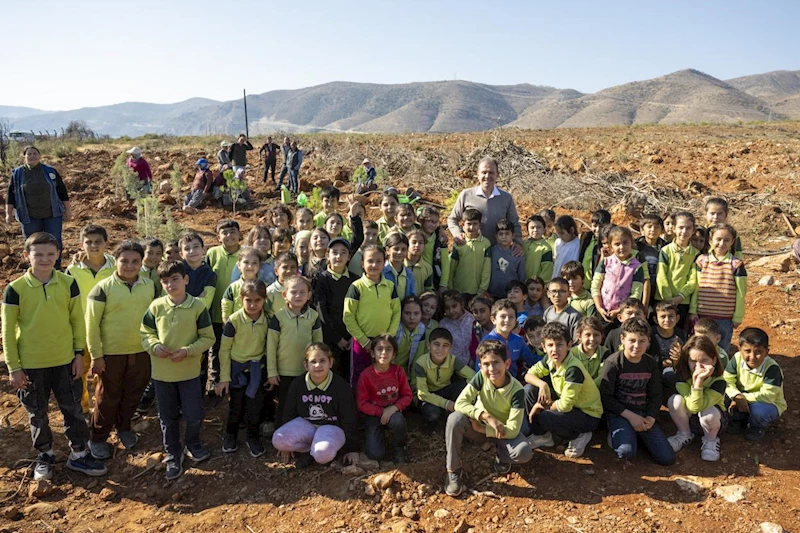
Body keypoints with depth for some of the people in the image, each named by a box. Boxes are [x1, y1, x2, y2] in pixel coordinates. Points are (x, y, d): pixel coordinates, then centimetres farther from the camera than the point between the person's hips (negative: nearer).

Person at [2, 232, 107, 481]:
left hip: (65, 360, 1)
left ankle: (78, 455, 27)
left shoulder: (68, 283, -5)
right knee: (38, 414, 14)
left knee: (73, 409, 11)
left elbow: (77, 320, 3)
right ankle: (45, 456, 34)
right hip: (31, 364, -1)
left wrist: (79, 354, 0)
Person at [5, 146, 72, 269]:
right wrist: (9, 213, -2)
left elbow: (62, 192, 4)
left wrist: (67, 210, 2)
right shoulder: (17, 174, 1)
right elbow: (10, 194, 4)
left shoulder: (50, 171, 1)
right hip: (30, 217, 0)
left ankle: (56, 271, 18)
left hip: (52, 215, 0)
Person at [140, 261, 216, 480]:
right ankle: (173, 455, 32)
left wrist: (187, 350, -18)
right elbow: (145, 332, 5)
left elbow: (208, 338, -5)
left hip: (189, 371, -2)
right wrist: (155, 346, -14)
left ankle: (193, 445, 34)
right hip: (162, 372, 2)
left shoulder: (198, 307, -10)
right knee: (168, 417, 14)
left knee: (194, 415, 5)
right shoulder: (156, 306, -4)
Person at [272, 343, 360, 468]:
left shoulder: (341, 386, -10)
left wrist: (352, 449, -2)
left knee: (322, 454, -36)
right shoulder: (297, 385, -1)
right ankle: (308, 451, 0)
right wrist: (286, 446, 12)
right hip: (305, 425, 4)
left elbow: (349, 419, -5)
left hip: (332, 427, -3)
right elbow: (289, 414, 9)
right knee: (278, 440, -25)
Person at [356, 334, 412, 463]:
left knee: (398, 420, -36)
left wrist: (394, 408, -20)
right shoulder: (366, 375, -16)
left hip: (393, 411, 2)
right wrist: (381, 412, -19)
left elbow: (407, 395, -3)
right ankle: (372, 435, 18)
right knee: (375, 454, -18)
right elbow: (361, 403, -12)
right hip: (373, 414, -1)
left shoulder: (398, 371, -9)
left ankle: (399, 448, -4)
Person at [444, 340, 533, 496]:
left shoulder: (517, 390, -26)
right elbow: (460, 403, -29)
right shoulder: (480, 378, -21)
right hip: (479, 425, 1)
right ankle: (454, 470, -15)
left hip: (504, 432, -1)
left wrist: (480, 428, -25)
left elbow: (513, 430, -26)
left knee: (524, 453, -32)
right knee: (455, 418, -32)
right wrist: (488, 417, -38)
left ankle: (501, 456, 6)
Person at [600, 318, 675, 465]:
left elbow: (655, 395, 8)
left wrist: (651, 418, -9)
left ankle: (636, 434, 15)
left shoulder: (651, 364, 4)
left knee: (667, 458, -6)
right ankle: (615, 434, 3)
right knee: (626, 452, -31)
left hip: (643, 413, 5)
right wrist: (630, 416, -16)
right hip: (618, 412, -5)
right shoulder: (613, 362, -12)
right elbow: (606, 397, -12)